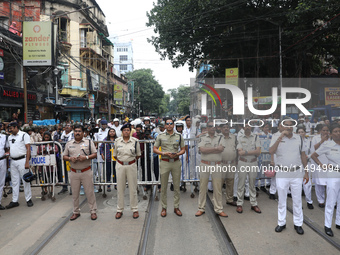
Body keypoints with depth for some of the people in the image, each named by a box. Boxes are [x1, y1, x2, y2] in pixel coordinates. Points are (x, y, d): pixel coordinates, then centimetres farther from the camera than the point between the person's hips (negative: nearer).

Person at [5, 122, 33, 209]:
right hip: (13, 161, 6)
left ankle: (28, 199, 9)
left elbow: (28, 149, -11)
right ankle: (14, 201, 17)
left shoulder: (24, 135, -6)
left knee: (25, 180, -1)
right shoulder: (9, 137, 15)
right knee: (14, 182, 10)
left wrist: (27, 162, -17)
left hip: (22, 160, -6)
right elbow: (10, 148, 24)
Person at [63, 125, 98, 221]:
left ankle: (93, 211, 13)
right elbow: (64, 156, 11)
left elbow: (95, 154, -2)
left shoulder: (89, 142, 3)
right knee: (75, 193, 11)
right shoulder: (69, 144, 11)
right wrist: (70, 158, -10)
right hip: (74, 172, 3)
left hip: (86, 172, -2)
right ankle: (76, 212, 26)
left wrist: (86, 157, -18)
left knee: (90, 192, 1)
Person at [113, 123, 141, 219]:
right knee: (120, 188, 7)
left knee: (133, 188, 5)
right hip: (120, 166, 1)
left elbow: (138, 155, 7)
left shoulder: (135, 141, -2)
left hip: (131, 166, -1)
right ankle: (119, 210, 20)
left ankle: (135, 209, 17)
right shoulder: (117, 141, 2)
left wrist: (132, 160, 5)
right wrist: (120, 160, 7)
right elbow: (115, 154, 12)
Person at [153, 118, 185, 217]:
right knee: (163, 187, 4)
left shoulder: (179, 136, 7)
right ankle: (164, 207, 16)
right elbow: (155, 149, 4)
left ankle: (176, 207, 20)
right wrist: (164, 153, -12)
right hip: (165, 162, -1)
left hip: (176, 162, 1)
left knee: (177, 186, 7)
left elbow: (183, 149, 9)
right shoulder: (160, 136, 4)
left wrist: (177, 154, -11)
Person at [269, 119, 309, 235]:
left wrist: (306, 172, 7)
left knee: (297, 200, 10)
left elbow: (303, 155, 9)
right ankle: (281, 223, 24)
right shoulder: (276, 138, -2)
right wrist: (280, 137, -24)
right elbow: (271, 151, -19)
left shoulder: (299, 138, 5)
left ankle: (298, 224, 25)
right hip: (282, 174, -1)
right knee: (282, 200, 10)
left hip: (297, 174, 2)